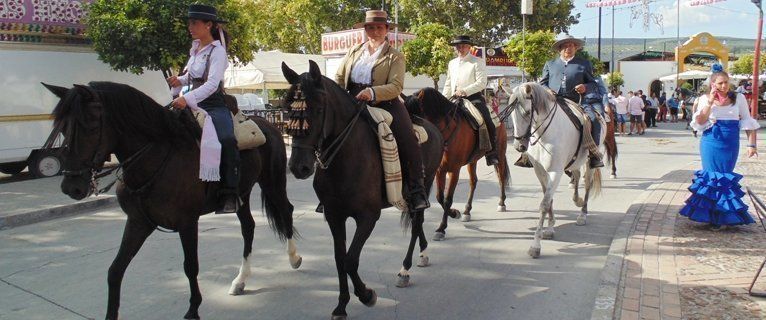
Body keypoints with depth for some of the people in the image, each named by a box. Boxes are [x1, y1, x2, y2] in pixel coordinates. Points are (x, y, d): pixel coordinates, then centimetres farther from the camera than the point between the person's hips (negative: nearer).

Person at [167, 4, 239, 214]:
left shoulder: (217, 51, -11)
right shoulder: (195, 48, 12)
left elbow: (212, 84, -24)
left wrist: (187, 99, -36)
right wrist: (179, 81, 5)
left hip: (214, 106, -8)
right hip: (194, 105, 9)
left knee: (227, 140, -33)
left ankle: (229, 195, -28)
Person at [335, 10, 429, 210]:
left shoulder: (395, 57, 4)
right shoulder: (354, 51, 17)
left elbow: (396, 86, -10)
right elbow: (339, 79, 18)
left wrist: (372, 92, -28)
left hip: (384, 103, -4)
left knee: (408, 141, -24)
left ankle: (416, 191, -14)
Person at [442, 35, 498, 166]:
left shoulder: (478, 62, 1)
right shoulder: (452, 63, 19)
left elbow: (482, 83, -10)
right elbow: (448, 85, 24)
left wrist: (464, 91, -20)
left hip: (473, 99, -5)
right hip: (455, 101, 6)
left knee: (488, 124, -21)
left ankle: (492, 154, -14)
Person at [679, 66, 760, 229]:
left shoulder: (738, 98, 2)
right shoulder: (705, 99, 1)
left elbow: (748, 123, 4)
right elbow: (699, 122, -8)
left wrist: (751, 145, -3)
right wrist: (710, 102, -15)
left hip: (731, 144, 0)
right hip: (711, 143, 0)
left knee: (726, 177, 3)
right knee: (712, 177, 2)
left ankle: (723, 214, 15)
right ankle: (712, 215, 11)